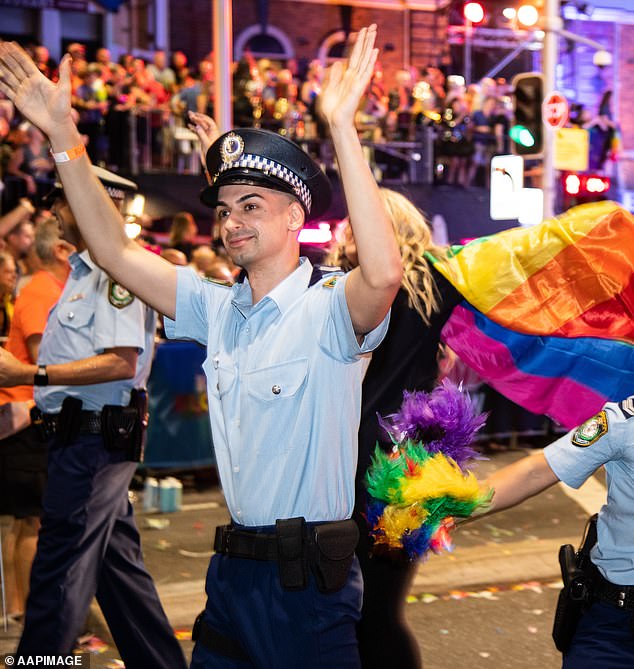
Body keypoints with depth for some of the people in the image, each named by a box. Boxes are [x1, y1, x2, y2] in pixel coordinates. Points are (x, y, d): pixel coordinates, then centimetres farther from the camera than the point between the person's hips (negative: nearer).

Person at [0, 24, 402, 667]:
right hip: (232, 570, 6)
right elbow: (114, 250, 8)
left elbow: (383, 273, -35)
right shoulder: (216, 308, 8)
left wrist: (342, 127, -39)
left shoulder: (330, 308, -12)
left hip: (311, 579, -6)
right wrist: (62, 135, 1)